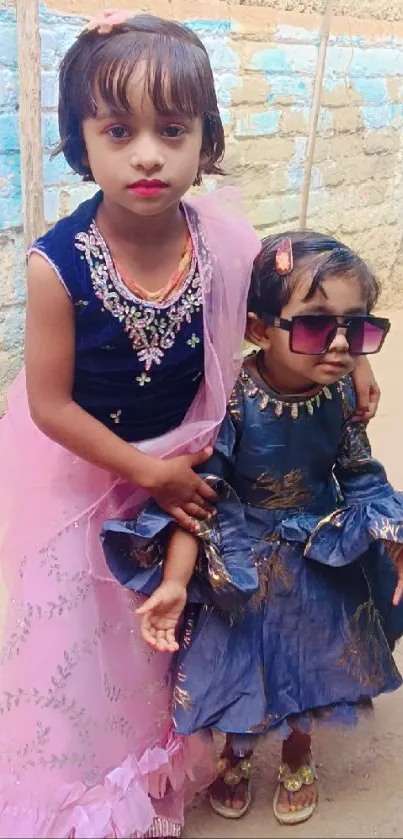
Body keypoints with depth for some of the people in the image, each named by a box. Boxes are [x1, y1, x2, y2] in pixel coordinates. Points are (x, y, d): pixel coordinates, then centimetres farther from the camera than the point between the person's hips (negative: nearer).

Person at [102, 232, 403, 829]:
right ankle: (237, 754, 50)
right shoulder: (230, 400, -28)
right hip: (242, 566, -3)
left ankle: (299, 753, 54)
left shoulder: (341, 394, -15)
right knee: (242, 665, 14)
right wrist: (175, 583, -30)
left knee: (309, 664, 20)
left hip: (323, 561, 3)